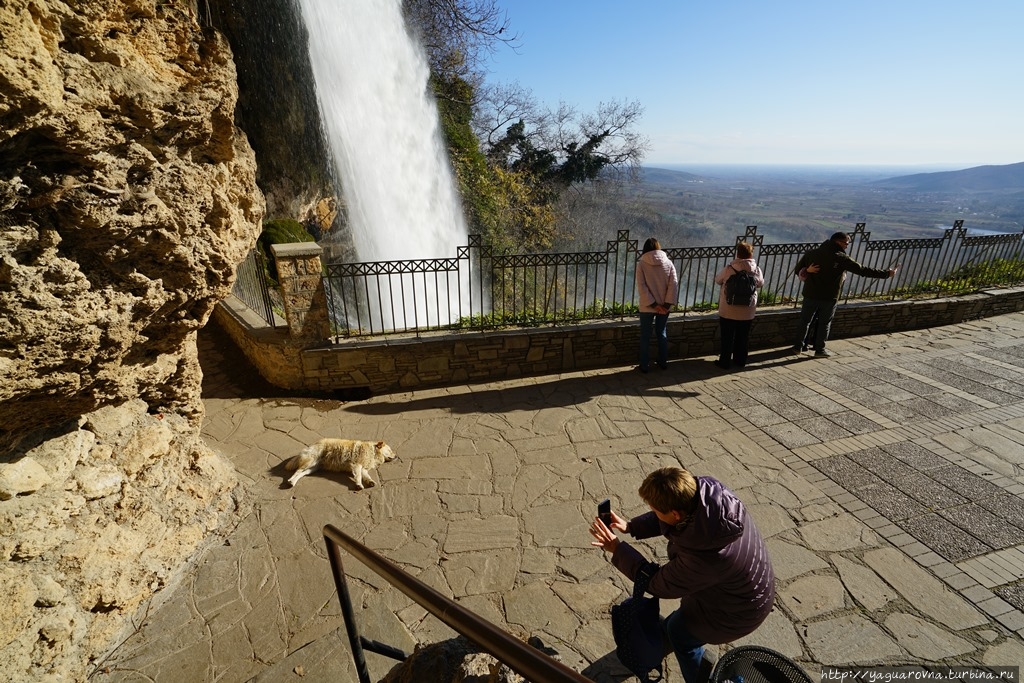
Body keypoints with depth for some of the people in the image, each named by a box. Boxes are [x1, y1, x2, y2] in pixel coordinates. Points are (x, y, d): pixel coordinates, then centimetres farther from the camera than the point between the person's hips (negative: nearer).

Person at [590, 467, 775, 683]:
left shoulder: (703, 559, -43)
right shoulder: (707, 489, -27)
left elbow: (658, 584, -23)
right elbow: (667, 517, -6)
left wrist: (617, 549, -18)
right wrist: (630, 527, -12)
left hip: (739, 610, -6)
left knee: (679, 632, 17)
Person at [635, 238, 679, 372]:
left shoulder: (641, 264, -7)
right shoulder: (668, 262, 0)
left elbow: (641, 287, -14)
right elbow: (674, 284, -7)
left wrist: (653, 304, -12)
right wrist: (668, 304, -8)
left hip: (647, 306, -3)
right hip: (664, 306, 3)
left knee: (645, 336, 7)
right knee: (662, 333, 18)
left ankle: (644, 365, 12)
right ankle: (663, 362, 26)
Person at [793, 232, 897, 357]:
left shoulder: (811, 253, 1)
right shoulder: (841, 258, -10)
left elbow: (797, 270, 8)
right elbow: (863, 270, -8)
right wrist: (887, 273, 0)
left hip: (810, 295, 3)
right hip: (829, 297, -3)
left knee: (805, 321, 13)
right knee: (825, 323, 10)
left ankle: (798, 346, 17)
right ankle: (820, 349, 15)